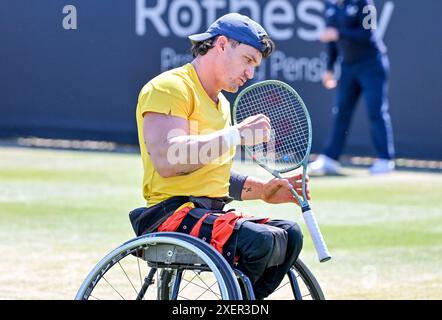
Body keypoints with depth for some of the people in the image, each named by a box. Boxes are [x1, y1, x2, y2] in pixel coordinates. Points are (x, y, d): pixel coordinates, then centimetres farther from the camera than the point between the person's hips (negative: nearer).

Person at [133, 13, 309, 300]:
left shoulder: (221, 104, 24)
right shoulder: (171, 87, -7)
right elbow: (166, 161, -22)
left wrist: (261, 190, 13)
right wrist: (236, 134, -17)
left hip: (211, 213, 10)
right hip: (173, 213, -9)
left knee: (289, 234, -7)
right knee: (258, 241, -28)